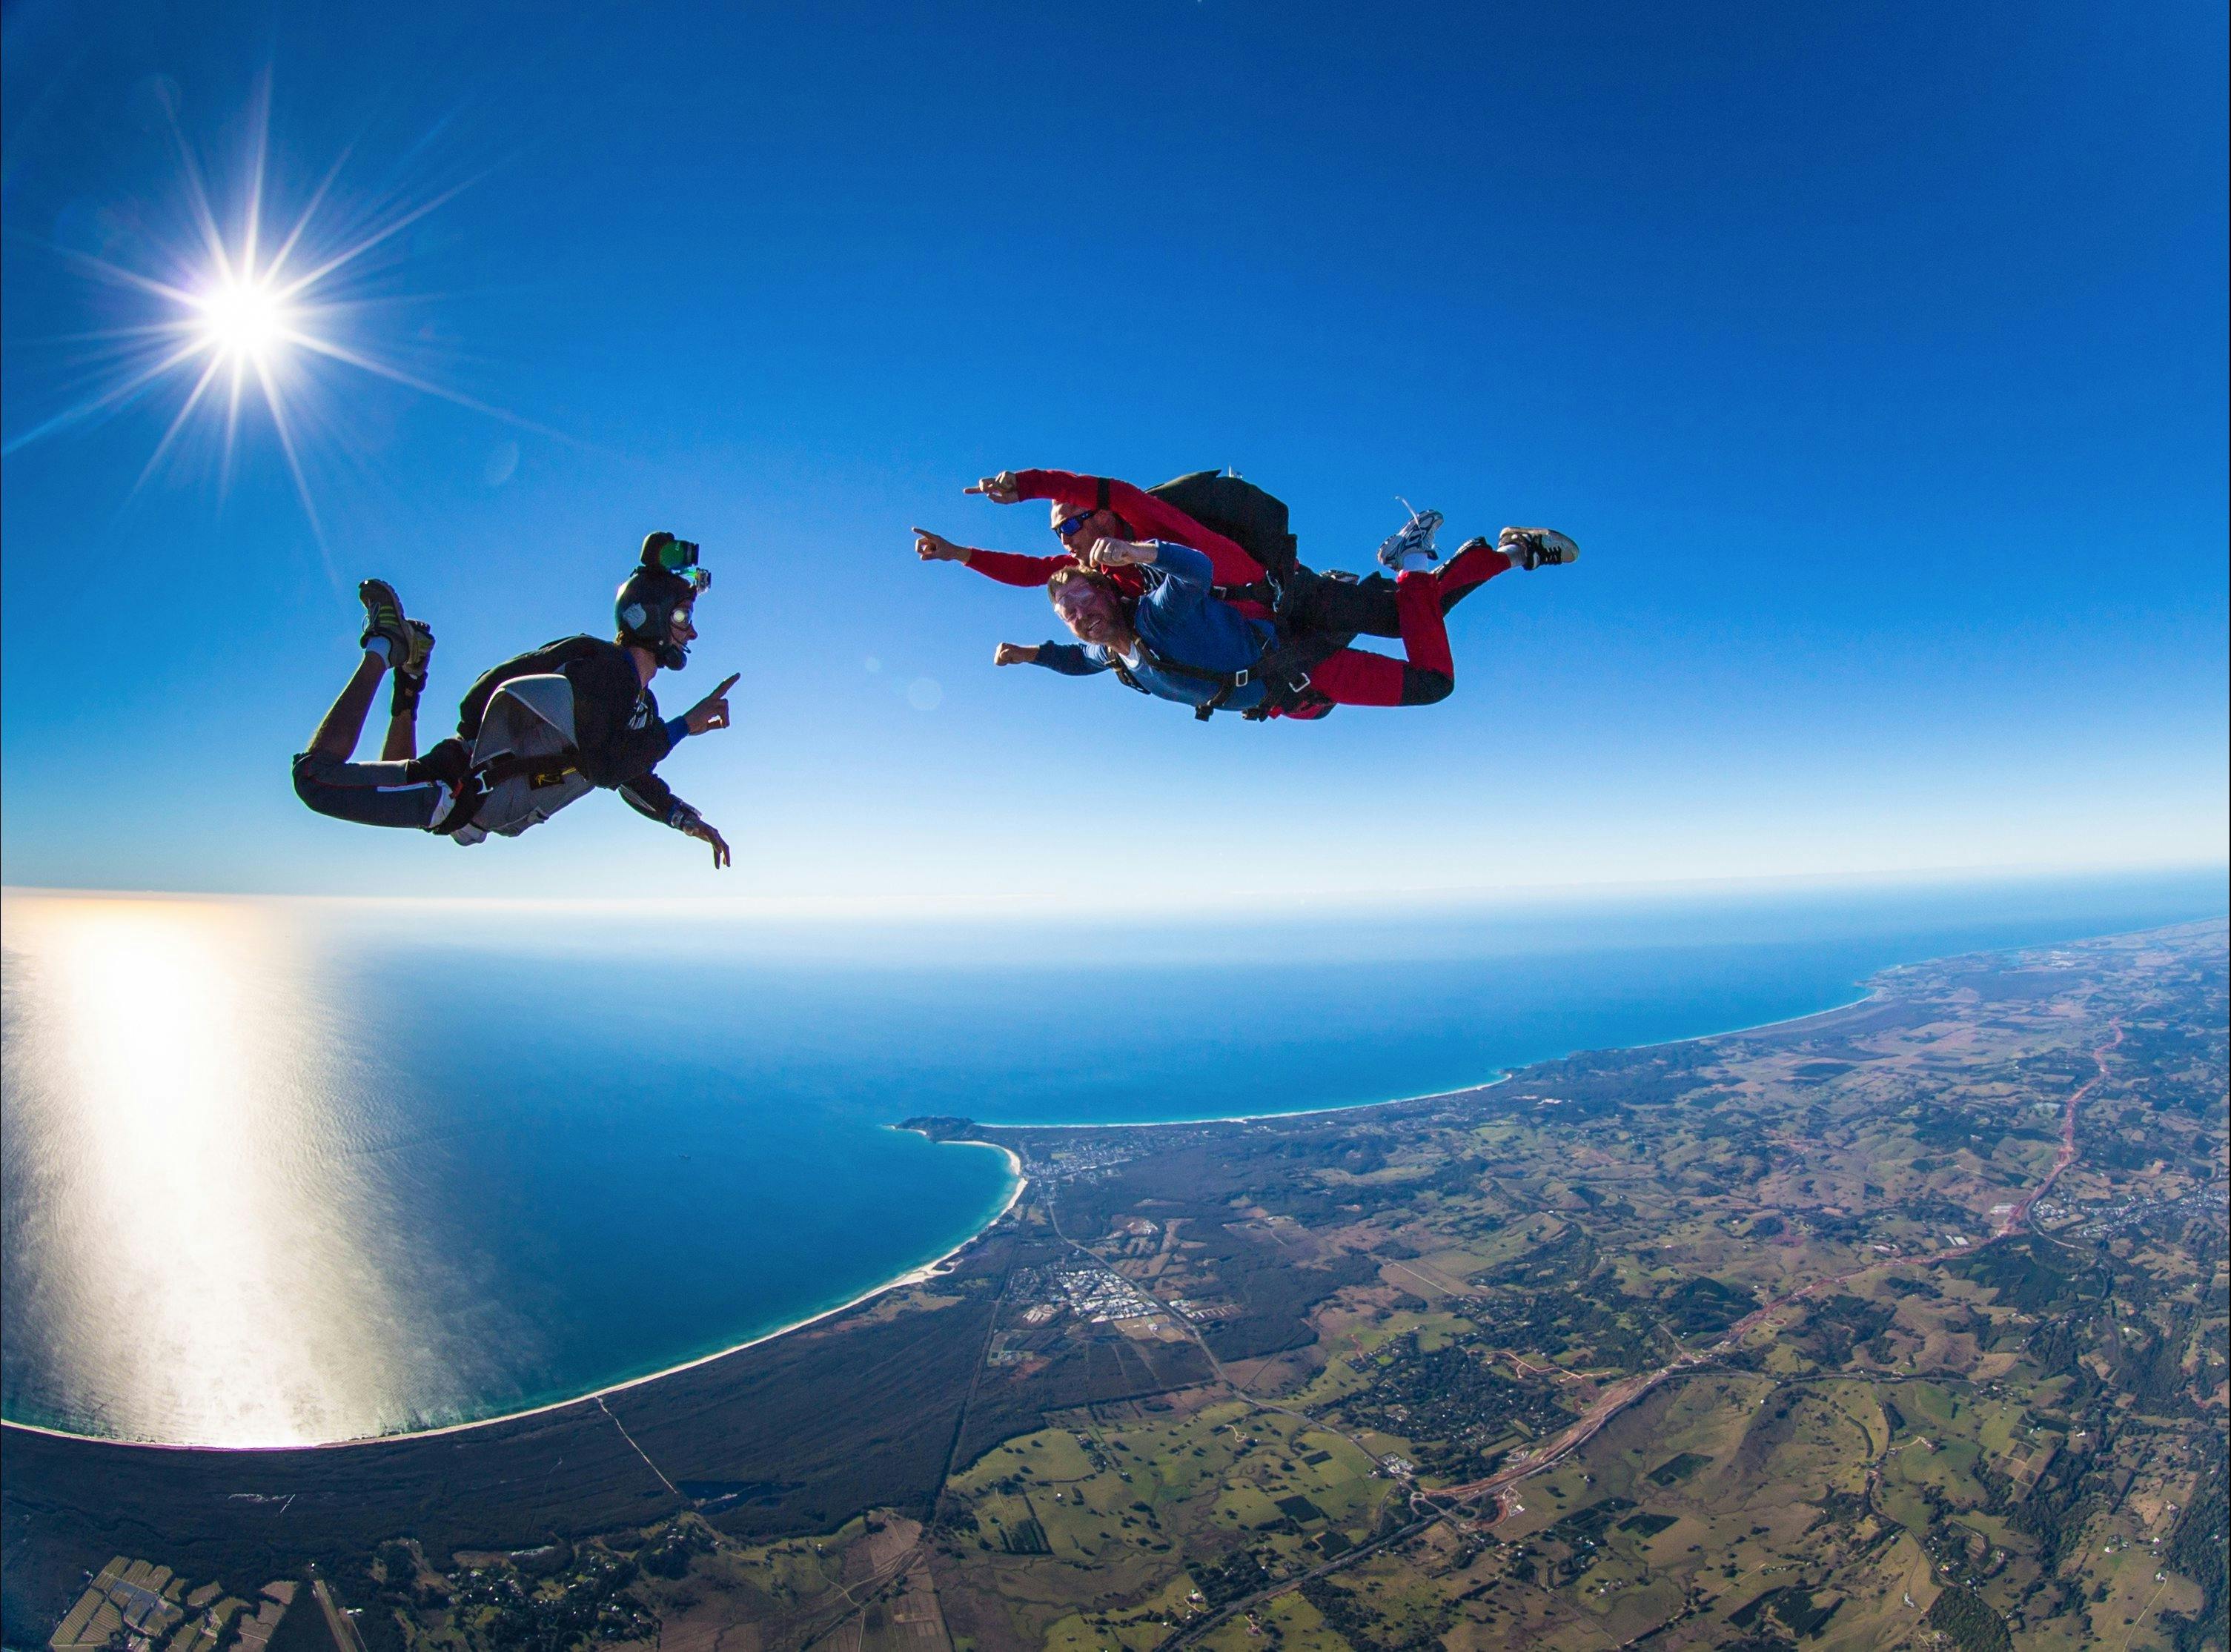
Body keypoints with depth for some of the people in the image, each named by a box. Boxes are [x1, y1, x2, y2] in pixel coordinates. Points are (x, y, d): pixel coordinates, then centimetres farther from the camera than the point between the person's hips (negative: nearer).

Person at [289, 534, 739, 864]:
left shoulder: (643, 705, 4)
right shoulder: (599, 669, -24)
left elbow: (635, 779, 14)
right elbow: (607, 768, -33)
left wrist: (688, 819, 2)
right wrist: (687, 724, -30)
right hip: (458, 790, -8)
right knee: (315, 775, -6)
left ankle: (409, 677, 28)